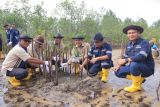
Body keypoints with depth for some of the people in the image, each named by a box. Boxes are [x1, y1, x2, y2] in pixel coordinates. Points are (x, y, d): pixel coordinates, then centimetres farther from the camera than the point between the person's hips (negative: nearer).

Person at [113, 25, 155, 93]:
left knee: (134, 64, -38)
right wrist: (119, 65, -7)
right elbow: (125, 57, 10)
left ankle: (136, 86, -14)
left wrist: (125, 60, -34)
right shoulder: (129, 44, 4)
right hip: (134, 67, 7)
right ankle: (139, 79, 6)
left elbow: (141, 57, -35)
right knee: (118, 71, -4)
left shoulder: (144, 43, -19)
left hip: (147, 68, -7)